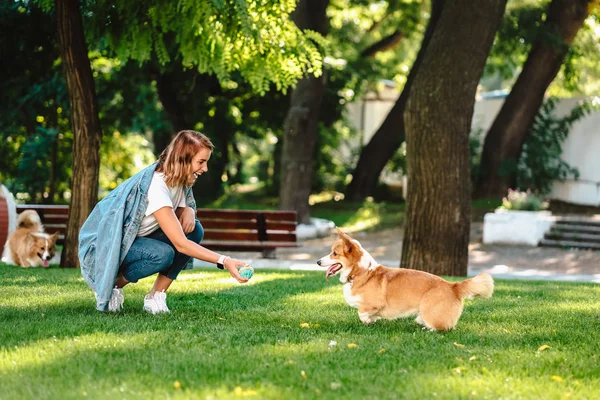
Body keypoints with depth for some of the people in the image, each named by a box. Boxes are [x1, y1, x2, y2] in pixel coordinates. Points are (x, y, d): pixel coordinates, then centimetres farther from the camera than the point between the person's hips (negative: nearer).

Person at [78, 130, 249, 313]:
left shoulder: (178, 181, -4)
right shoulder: (156, 187, -31)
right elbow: (180, 244, -35)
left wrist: (188, 211, -14)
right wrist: (224, 261, -41)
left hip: (136, 239, 9)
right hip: (104, 247, -9)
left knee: (194, 230, -11)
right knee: (163, 254, -35)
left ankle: (156, 296, -7)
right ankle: (111, 285, -9)